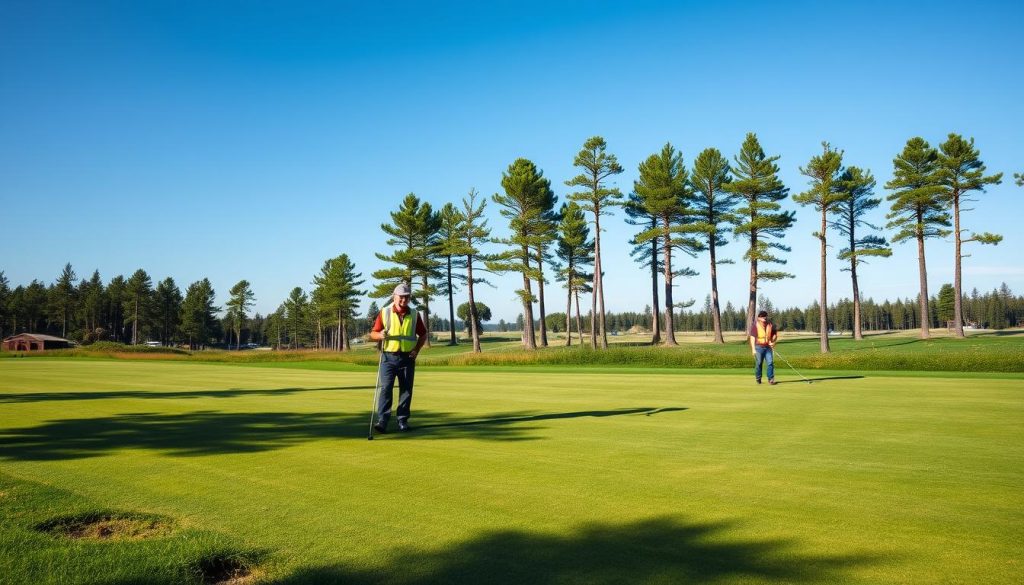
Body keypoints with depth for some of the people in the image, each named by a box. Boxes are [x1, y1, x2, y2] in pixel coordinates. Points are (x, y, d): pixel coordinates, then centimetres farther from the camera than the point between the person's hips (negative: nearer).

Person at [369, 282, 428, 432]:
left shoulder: (414, 314, 5)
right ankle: (382, 421, -11)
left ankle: (403, 421, 16)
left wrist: (417, 349, 1)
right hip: (389, 357, -2)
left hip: (407, 358, 2)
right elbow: (373, 333, 2)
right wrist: (381, 335, -20)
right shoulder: (384, 312, 0)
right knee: (385, 388, -10)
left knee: (406, 390, 6)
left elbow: (423, 334, 15)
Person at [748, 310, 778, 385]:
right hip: (759, 347, -3)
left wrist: (773, 342, -3)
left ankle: (771, 379, 0)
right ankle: (758, 379, 18)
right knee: (758, 363, 4)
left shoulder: (770, 325, 5)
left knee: (770, 362, -5)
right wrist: (753, 349, -12)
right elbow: (752, 338, -7)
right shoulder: (755, 325, -6)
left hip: (768, 347, 3)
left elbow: (775, 334, 16)